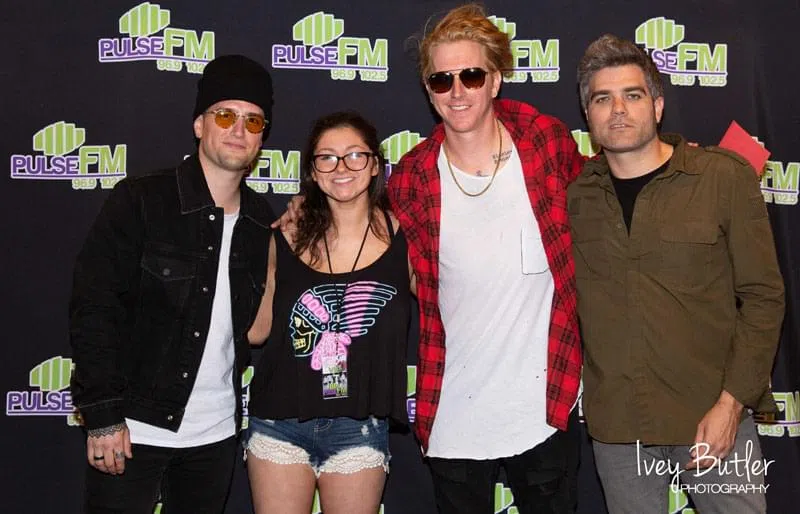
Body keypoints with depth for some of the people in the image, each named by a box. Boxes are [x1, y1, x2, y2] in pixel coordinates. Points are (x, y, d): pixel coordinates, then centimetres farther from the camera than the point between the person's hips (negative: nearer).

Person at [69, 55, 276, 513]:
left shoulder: (262, 221, 6)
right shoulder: (140, 201, -8)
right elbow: (93, 309, -11)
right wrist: (102, 416, -14)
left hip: (216, 434, 4)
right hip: (132, 430, -4)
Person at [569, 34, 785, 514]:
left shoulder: (725, 177, -4)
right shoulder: (575, 192, 3)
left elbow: (763, 296, -4)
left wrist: (732, 402, -10)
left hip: (714, 418, -2)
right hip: (616, 425, 2)